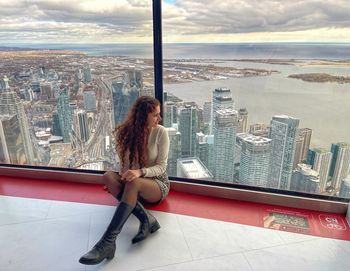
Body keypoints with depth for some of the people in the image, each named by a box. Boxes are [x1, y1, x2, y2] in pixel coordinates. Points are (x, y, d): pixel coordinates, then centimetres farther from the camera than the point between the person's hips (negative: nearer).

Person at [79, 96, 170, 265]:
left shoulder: (160, 132, -11)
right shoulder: (126, 131, -3)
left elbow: (161, 167, -12)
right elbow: (124, 162, 3)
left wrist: (140, 172, -31)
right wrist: (123, 177, -20)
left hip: (158, 183, -3)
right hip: (134, 185, 4)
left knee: (133, 183, -37)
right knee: (108, 176, -26)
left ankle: (108, 242, -40)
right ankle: (146, 219, -33)